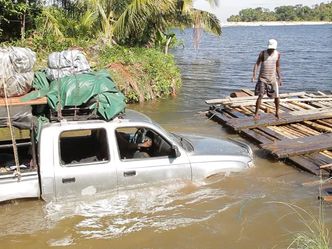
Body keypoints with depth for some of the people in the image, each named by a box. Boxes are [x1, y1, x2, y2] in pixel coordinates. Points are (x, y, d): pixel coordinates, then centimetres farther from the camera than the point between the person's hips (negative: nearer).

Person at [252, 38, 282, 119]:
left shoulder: (277, 54, 3)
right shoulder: (263, 53, -8)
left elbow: (277, 66, 13)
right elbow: (257, 64, -12)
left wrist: (279, 78, 13)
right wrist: (254, 75, -24)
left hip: (273, 78, 3)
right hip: (262, 78, -3)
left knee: (277, 96, 3)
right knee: (260, 96, -12)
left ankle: (277, 113, 23)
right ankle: (256, 114, -2)